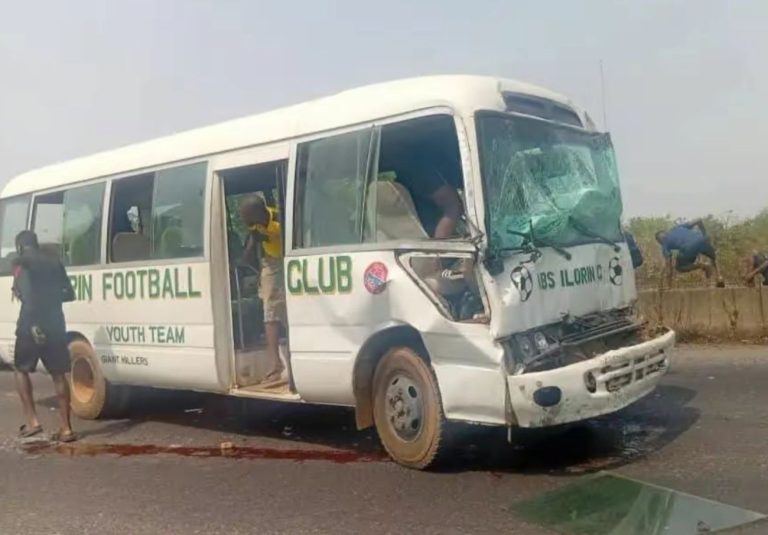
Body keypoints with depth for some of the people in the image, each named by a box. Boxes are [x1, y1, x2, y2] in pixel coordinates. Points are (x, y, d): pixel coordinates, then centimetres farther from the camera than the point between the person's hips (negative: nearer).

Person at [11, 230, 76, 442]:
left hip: (31, 325, -4)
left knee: (21, 369, 16)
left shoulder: (21, 263, -3)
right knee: (59, 375, 7)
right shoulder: (55, 263, 15)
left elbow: (27, 294, -18)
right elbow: (70, 294, 17)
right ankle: (66, 428, 4)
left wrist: (32, 323, -20)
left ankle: (32, 421, 7)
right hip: (55, 325, 4)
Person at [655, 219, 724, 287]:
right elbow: (699, 221, 26)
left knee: (679, 267, 23)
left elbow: (668, 262, 15)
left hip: (688, 248, -4)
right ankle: (719, 277, 17)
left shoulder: (665, 243, 23)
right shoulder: (679, 227, 35)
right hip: (701, 240, 4)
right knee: (713, 257, 36)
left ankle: (703, 266, 5)